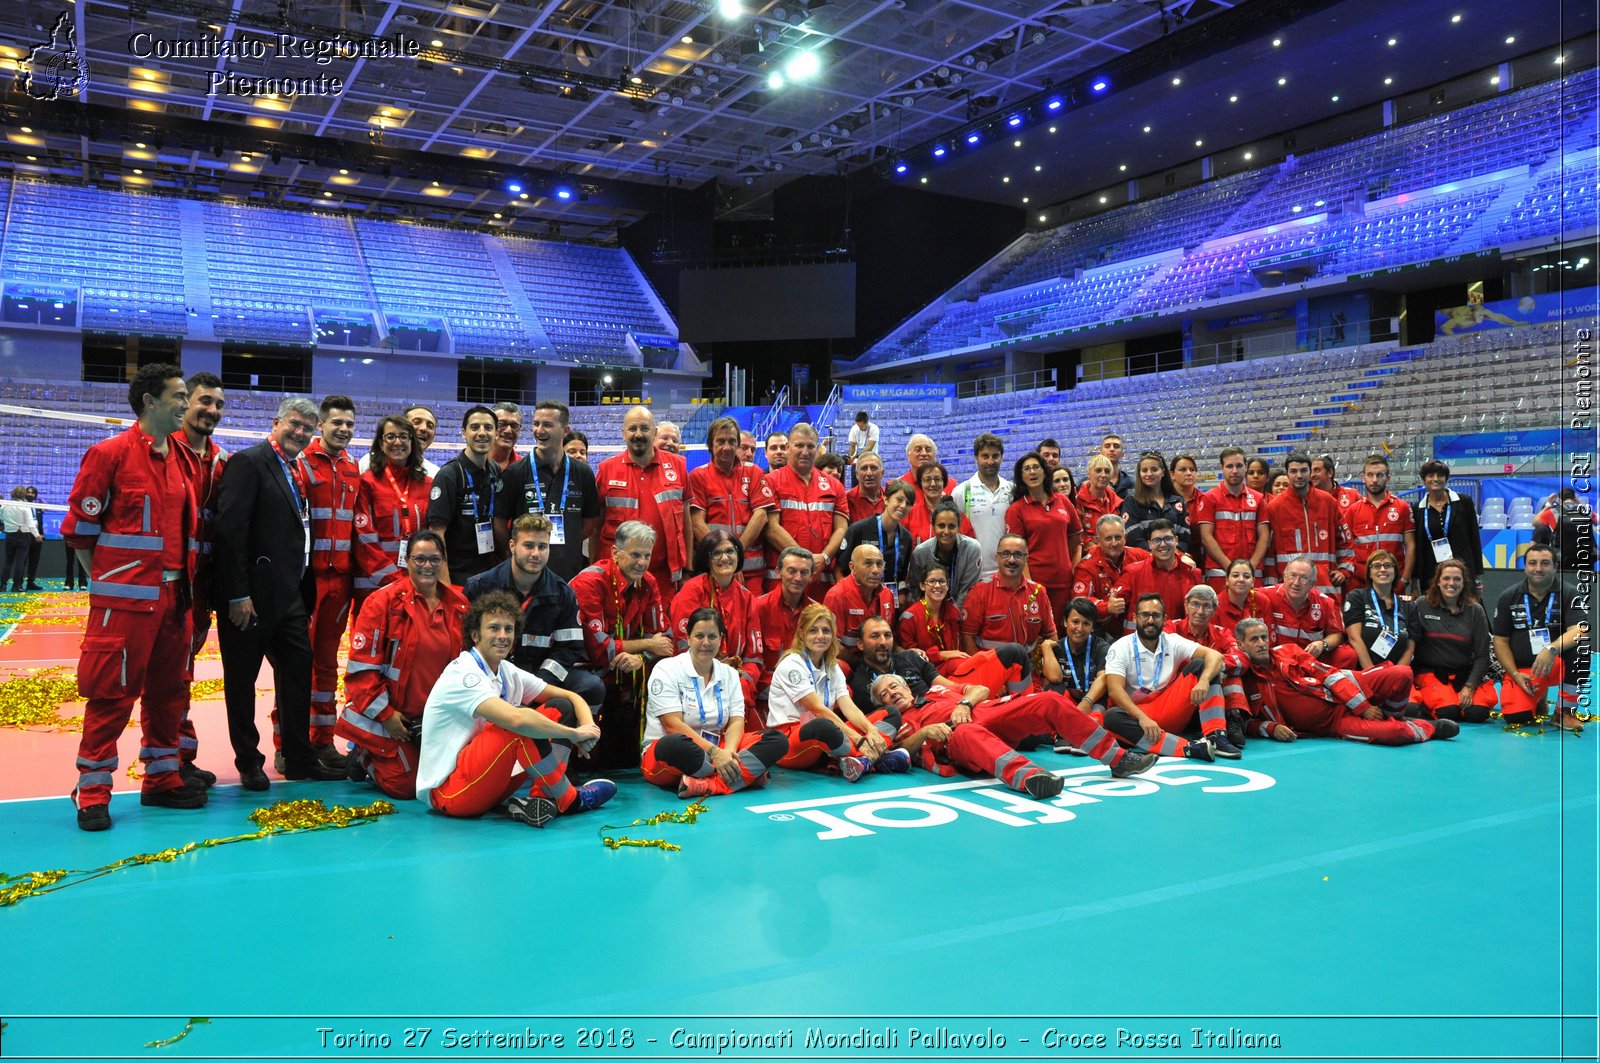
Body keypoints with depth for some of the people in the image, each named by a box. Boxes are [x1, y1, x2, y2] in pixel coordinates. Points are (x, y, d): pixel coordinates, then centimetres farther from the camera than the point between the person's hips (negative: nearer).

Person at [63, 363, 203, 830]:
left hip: (173, 595, 7)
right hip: (124, 598, -7)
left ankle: (161, 779, 24)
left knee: (168, 690, 12)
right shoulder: (110, 453, -7)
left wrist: (184, 583, 12)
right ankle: (93, 792, 10)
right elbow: (80, 527, -4)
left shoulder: (177, 459, 13)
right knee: (112, 694, -1)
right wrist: (105, 579, -2)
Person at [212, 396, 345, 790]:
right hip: (250, 595, -8)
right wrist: (237, 594, -20)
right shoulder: (248, 462, -10)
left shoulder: (297, 472, 15)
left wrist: (300, 588, 10)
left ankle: (300, 758, 19)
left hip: (287, 594, 8)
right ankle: (249, 762, 17)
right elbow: (229, 529, -17)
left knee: (298, 671, 10)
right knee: (242, 678, 5)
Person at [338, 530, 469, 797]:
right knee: (405, 787, -9)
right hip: (385, 716, -5)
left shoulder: (458, 603, 1)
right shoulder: (383, 601, -13)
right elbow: (361, 667, -14)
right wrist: (385, 714, -15)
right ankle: (363, 757, 22)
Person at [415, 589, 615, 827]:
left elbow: (570, 697, 9)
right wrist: (573, 734, -22)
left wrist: (588, 726, -13)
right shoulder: (463, 675, -19)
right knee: (519, 727, -31)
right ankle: (569, 800, -12)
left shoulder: (507, 673, 7)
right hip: (447, 791, -9)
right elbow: (517, 720, -35)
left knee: (560, 708, 1)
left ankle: (540, 798, -15)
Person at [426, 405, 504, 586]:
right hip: (458, 577, -5)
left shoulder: (496, 472, 7)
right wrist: (444, 583, -19)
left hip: (492, 574, 5)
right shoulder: (449, 474, -11)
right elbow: (436, 532, -14)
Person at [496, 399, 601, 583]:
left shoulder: (582, 472, 6)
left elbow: (590, 521, 13)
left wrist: (566, 546, 4)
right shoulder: (515, 472, -2)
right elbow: (499, 522, 0)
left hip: (571, 572, 2)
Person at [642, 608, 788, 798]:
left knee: (777, 740, -16)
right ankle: (748, 774, -24)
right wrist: (714, 752, -24)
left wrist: (728, 751, -22)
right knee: (677, 744, -42)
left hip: (715, 749, 6)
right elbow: (673, 725, -16)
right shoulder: (667, 670, -5)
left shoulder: (729, 674, 11)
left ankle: (709, 784, -36)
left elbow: (736, 721, 1)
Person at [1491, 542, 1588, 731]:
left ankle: (1563, 712, -13)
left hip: (1557, 665, -1)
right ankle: (1538, 697, 18)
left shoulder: (1570, 594, -5)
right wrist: (1515, 674, -9)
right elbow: (1500, 640, 4)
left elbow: (1579, 631, -22)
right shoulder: (1509, 597, 2)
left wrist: (1552, 649, -41)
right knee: (1515, 716, -23)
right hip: (1521, 669, 1)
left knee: (1580, 653, -35)